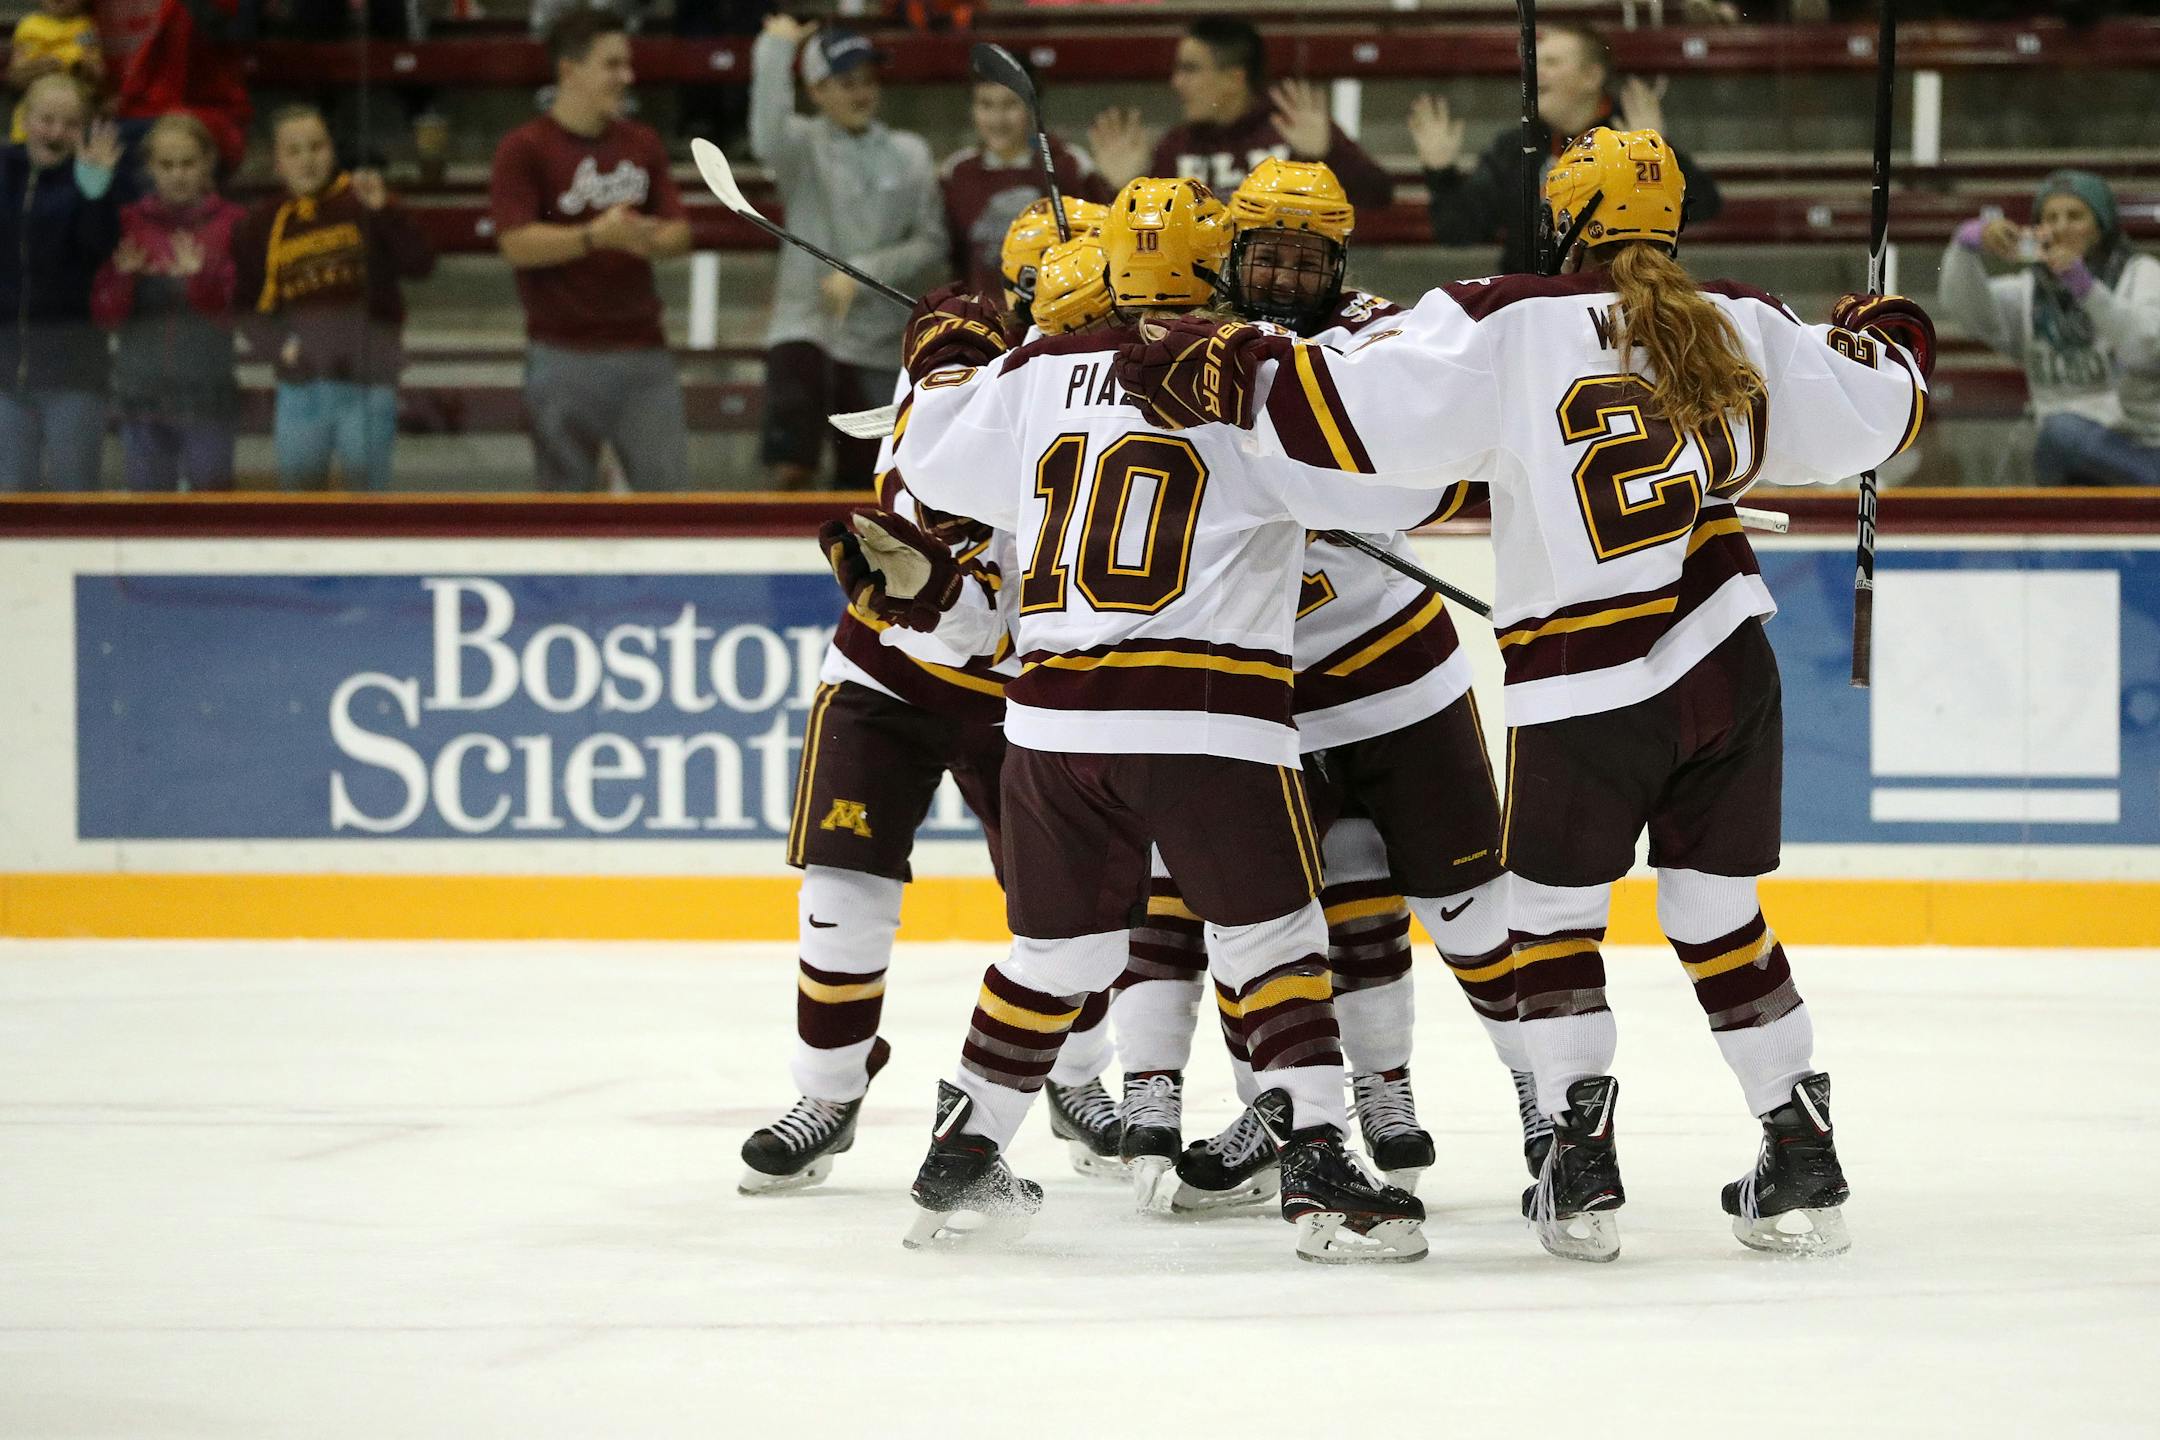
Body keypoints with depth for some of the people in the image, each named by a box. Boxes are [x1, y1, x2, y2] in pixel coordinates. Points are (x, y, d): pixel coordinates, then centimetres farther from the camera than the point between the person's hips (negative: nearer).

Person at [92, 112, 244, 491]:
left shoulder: (231, 224, -4)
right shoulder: (130, 224, 3)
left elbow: (239, 307, -8)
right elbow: (105, 313, 2)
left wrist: (201, 276, -25)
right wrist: (122, 275, -17)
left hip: (209, 389, -3)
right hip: (142, 387, 3)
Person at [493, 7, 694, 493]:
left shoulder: (642, 144, 13)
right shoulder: (524, 149, -4)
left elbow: (679, 232, 11)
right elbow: (517, 244, -13)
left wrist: (647, 242, -12)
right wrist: (595, 237, -24)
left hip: (643, 351, 5)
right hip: (565, 357, -5)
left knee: (669, 486, 2)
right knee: (566, 499, -1)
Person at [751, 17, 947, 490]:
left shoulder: (909, 154, 8)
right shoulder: (804, 145, 0)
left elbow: (932, 246, 3)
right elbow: (768, 139, -24)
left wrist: (865, 272, -11)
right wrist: (775, 51, -19)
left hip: (881, 343, 3)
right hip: (806, 323, -3)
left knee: (865, 482, 5)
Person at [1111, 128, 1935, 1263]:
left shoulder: (1505, 327, -9)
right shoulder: (1742, 329, 3)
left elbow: (1357, 414, -17)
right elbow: (1872, 414, 16)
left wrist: (1222, 368, -7)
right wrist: (1887, 340, 38)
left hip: (1583, 690, -4)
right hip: (1727, 665, 4)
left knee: (1550, 914, 14)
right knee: (1720, 915, 17)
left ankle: (1583, 1169, 4)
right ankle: (1804, 1163, 17)